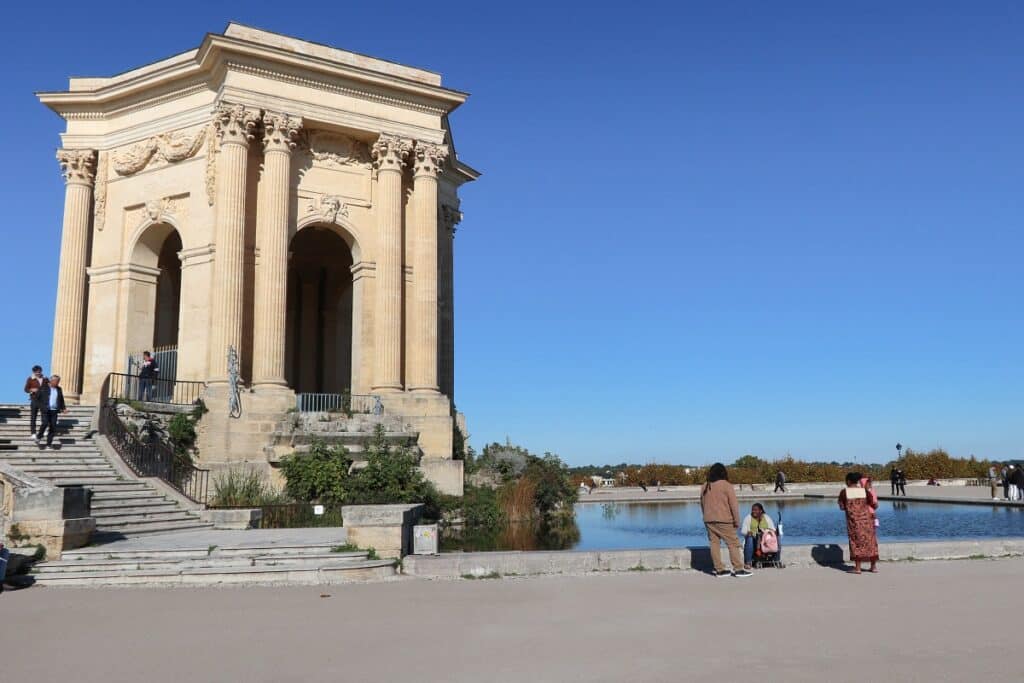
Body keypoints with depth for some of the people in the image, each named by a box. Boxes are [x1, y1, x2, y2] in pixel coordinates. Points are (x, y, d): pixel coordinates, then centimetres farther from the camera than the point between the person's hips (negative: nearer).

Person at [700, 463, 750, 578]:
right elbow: (734, 505, -9)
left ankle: (719, 570, 8)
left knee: (714, 544, 7)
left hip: (709, 521, 5)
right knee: (733, 544, 0)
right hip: (724, 521, -5)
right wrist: (737, 521, -3)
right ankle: (738, 569, -2)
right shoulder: (727, 486, -7)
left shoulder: (705, 487, 10)